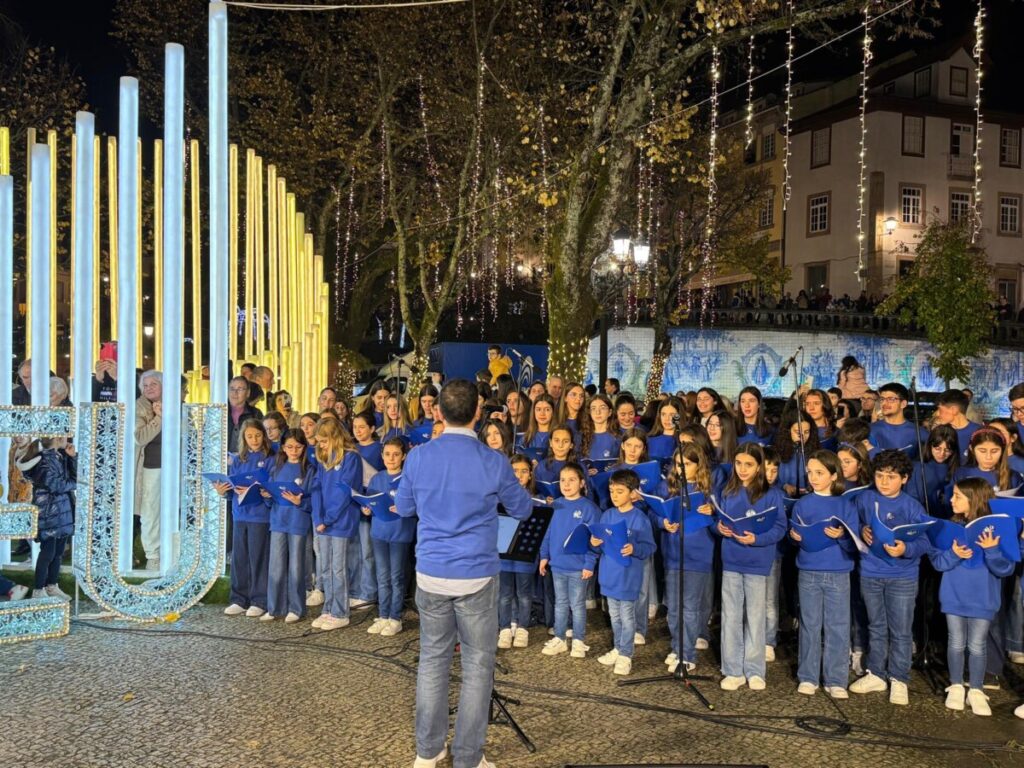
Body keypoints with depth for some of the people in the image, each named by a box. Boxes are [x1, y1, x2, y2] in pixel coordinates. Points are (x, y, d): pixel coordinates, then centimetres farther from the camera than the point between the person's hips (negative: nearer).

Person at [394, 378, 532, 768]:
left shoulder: (418, 457, -5)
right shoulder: (494, 462, -12)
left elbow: (403, 508, 11)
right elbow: (523, 510, 5)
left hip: (430, 574, 3)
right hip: (476, 576, -3)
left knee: (432, 659, 15)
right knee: (477, 665, 9)